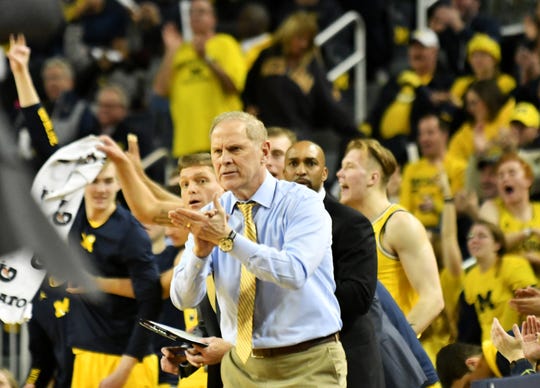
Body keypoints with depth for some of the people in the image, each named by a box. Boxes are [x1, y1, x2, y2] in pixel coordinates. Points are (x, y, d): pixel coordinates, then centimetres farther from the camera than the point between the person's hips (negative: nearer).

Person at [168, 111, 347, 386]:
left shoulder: (303, 203, -9)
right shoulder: (210, 217, 4)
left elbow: (294, 273, -26)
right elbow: (183, 299, -4)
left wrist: (228, 238, -30)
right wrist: (200, 251, -23)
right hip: (241, 366, 4)